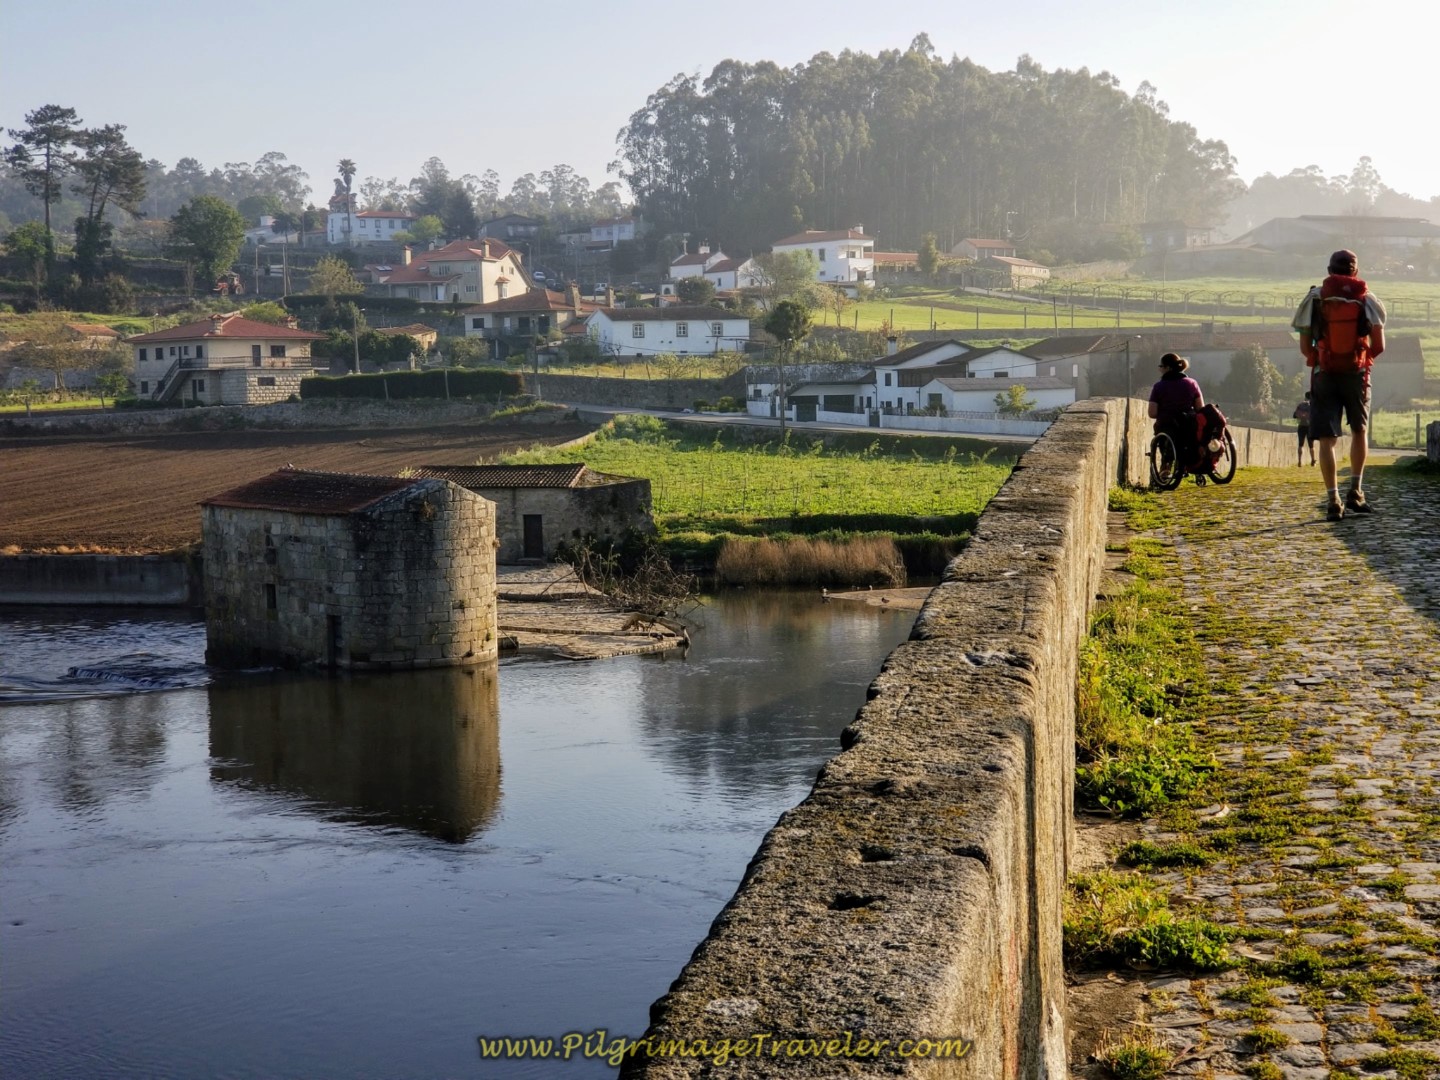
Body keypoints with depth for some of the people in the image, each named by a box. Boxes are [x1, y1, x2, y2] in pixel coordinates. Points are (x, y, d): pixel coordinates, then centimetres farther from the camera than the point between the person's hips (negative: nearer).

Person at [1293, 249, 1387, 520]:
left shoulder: (1314, 299, 2)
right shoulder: (1367, 300, 2)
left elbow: (1305, 347, 0)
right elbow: (1379, 346, -2)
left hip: (1324, 375, -1)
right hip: (1356, 375, 1)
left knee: (1327, 439, 0)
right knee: (1360, 431, 20)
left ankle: (1333, 501, -8)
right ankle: (1356, 493, 13)